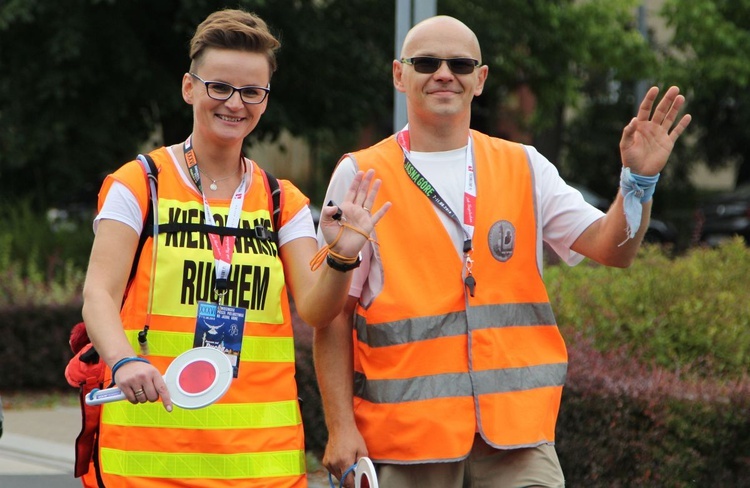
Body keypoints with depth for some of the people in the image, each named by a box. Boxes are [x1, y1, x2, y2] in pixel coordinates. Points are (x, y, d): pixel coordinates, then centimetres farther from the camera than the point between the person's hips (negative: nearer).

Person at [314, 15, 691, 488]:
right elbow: (333, 315, 2)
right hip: (404, 433, -1)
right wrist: (341, 428, -5)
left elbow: (611, 248, 3)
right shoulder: (359, 175, 3)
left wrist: (639, 179, -15)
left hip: (518, 431, 1)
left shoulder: (524, 167, 11)